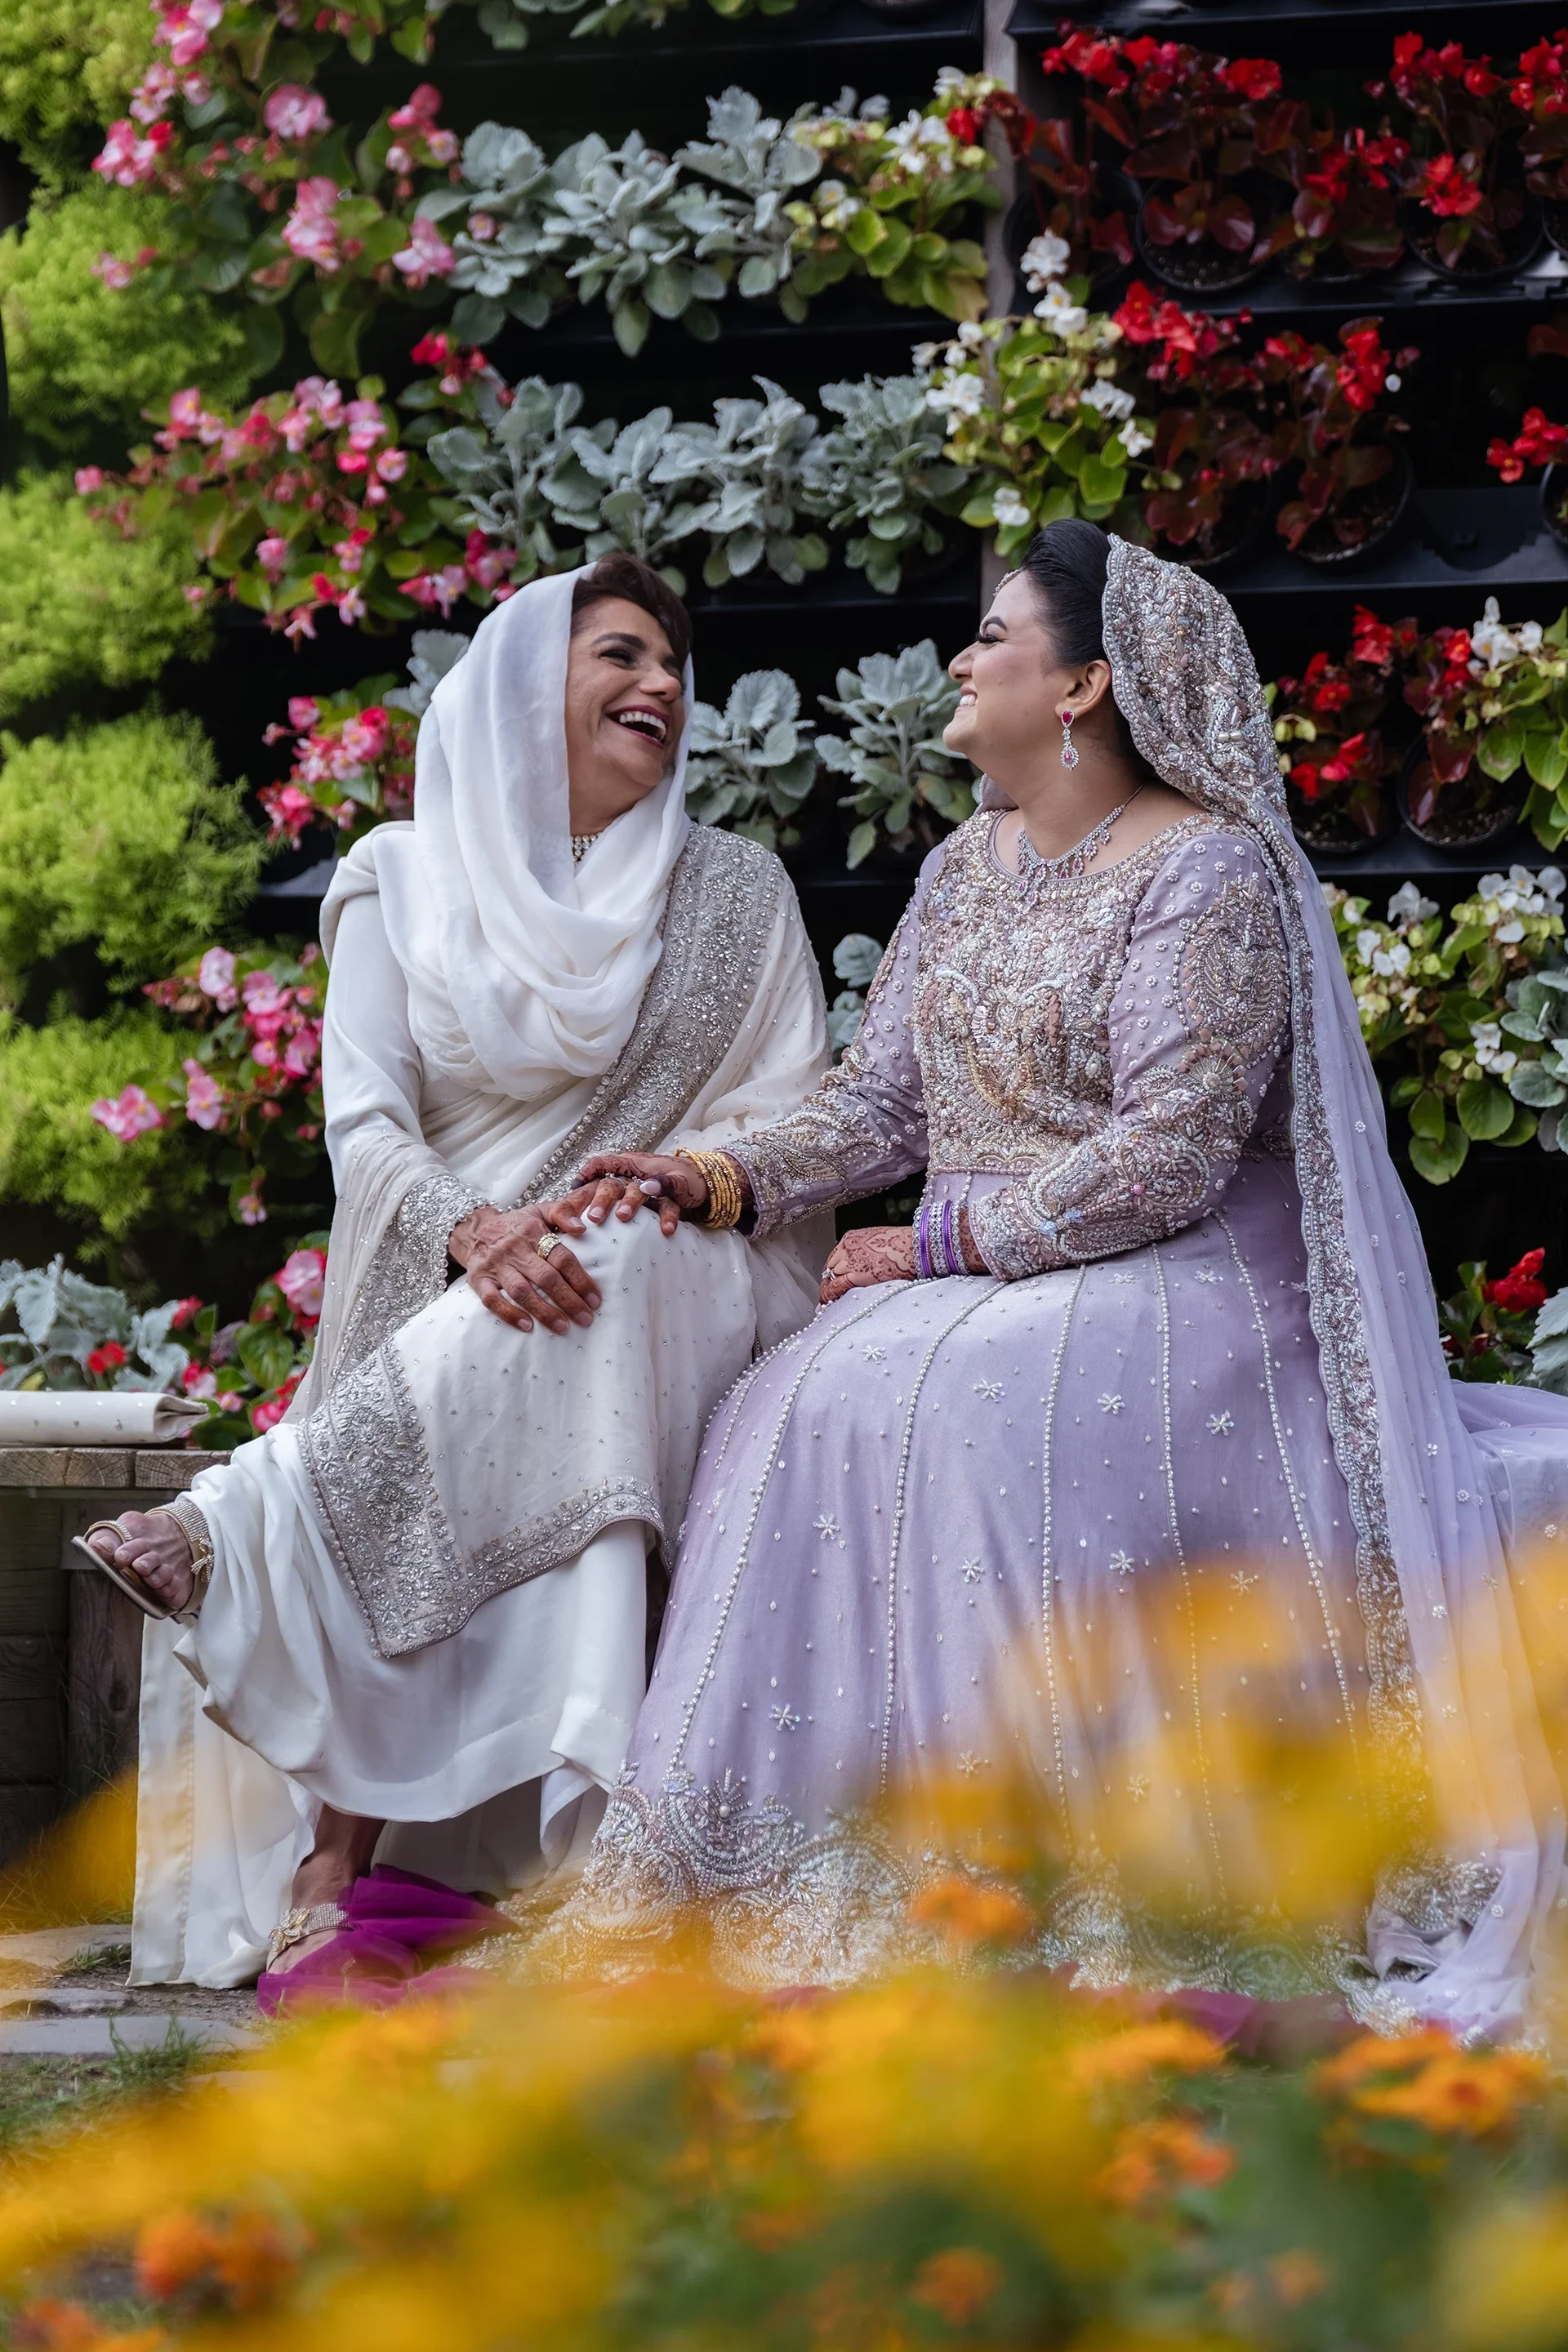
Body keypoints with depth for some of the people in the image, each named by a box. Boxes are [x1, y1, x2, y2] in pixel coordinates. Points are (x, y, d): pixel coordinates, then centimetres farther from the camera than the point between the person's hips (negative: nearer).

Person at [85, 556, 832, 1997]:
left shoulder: (736, 894, 13)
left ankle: (245, 1529, -43)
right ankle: (347, 1874, -45)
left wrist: (673, 1179, -15)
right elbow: (365, 1120, -1)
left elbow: (792, 1117, 7)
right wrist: (478, 1233, -22)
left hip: (677, 1282, 0)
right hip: (434, 1307, 0)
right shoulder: (403, 879, 11)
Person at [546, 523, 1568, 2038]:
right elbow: (879, 1100, 14)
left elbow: (1168, 1156, -17)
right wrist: (730, 1184, -4)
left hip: (1171, 1284, -7)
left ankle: (1084, 1892, -28)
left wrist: (943, 1244, -17)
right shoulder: (964, 871, 15)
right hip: (967, 1287, 7)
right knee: (805, 1410, -20)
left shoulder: (1206, 871, -9)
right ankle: (841, 1878, -20)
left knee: (988, 1411, -33)